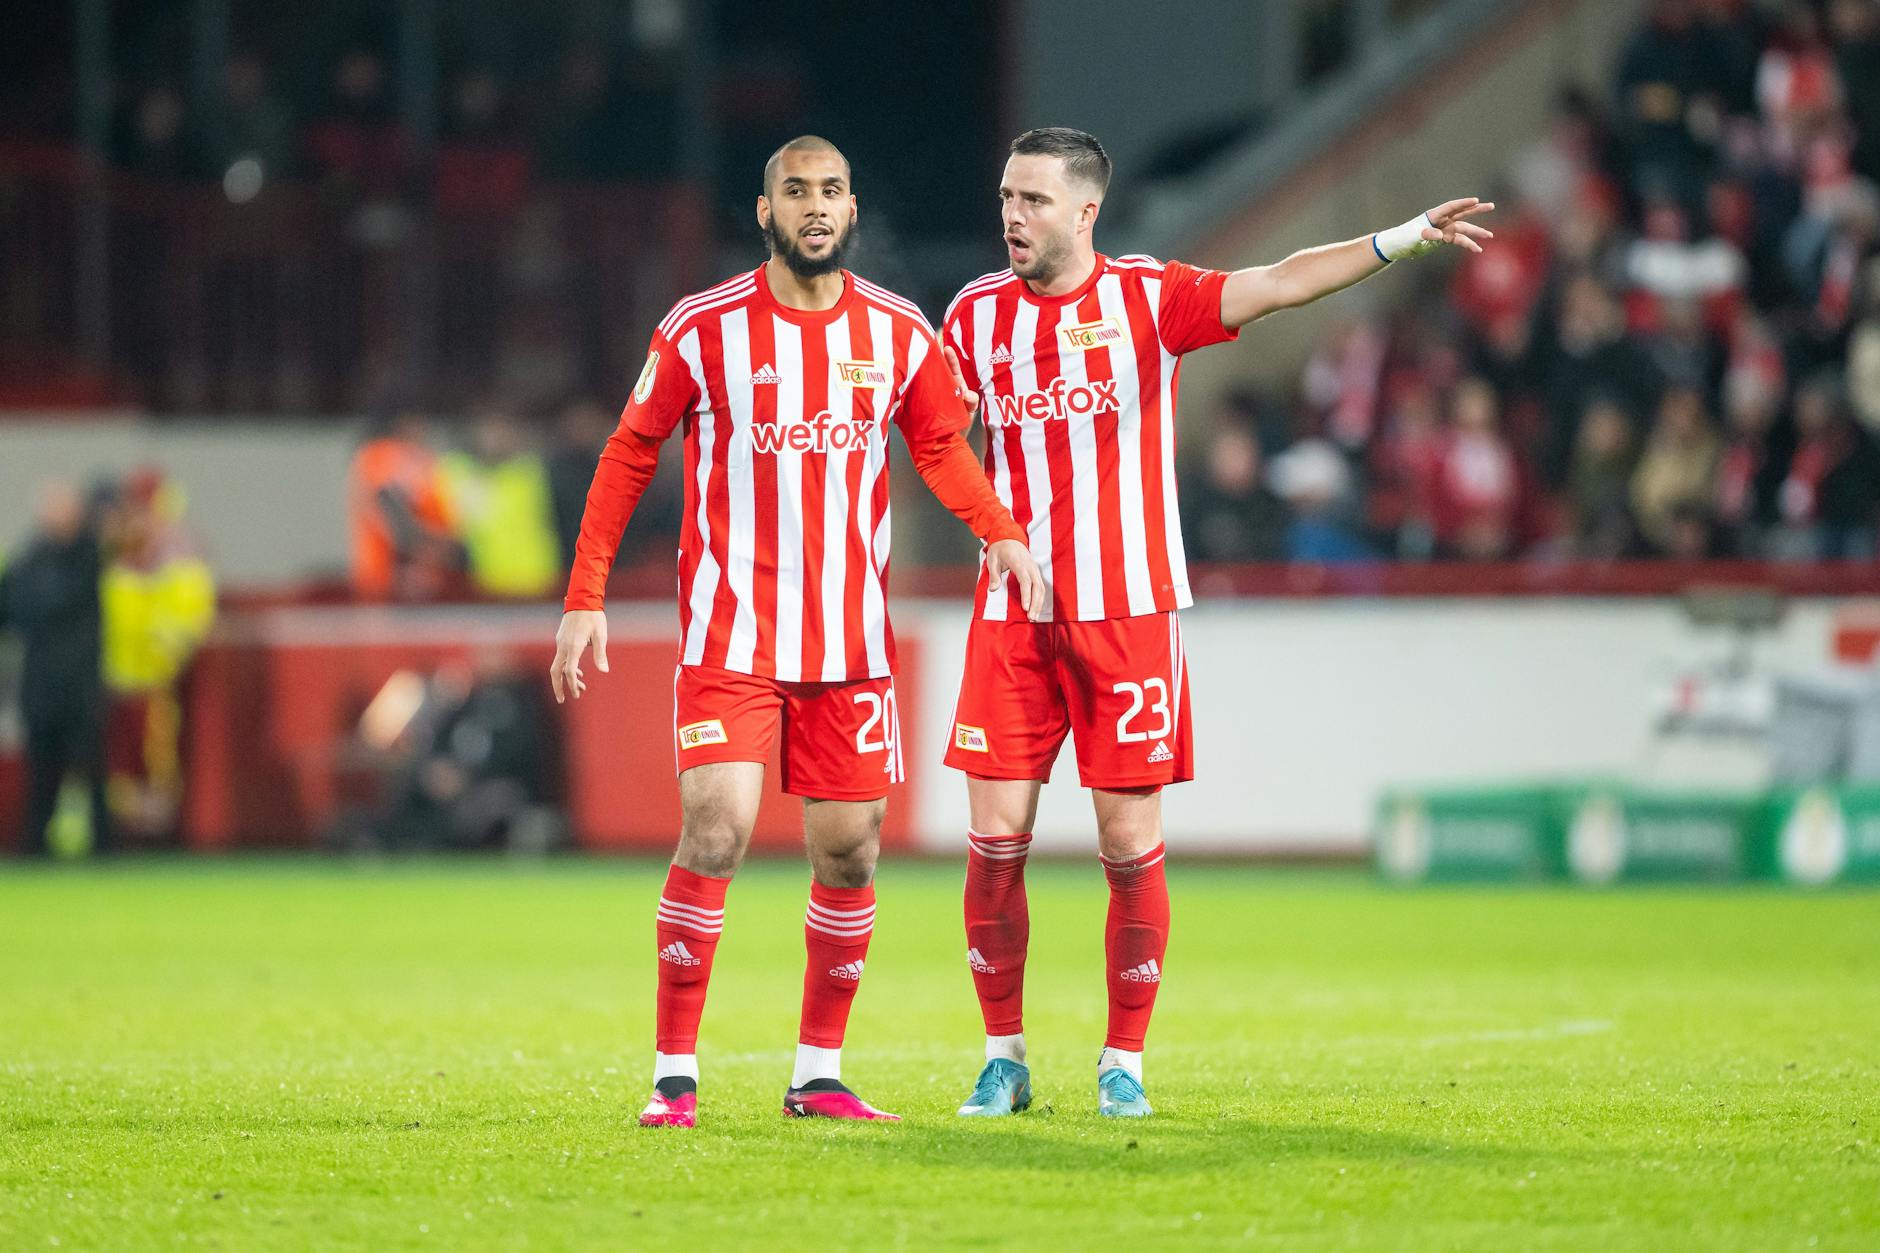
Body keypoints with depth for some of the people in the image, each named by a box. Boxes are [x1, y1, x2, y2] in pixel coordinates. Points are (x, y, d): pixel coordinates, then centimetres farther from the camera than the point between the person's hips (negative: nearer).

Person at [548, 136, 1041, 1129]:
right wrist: (585, 599, 0)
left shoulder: (899, 335, 4)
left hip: (851, 641, 4)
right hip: (729, 636, -4)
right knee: (716, 832, -16)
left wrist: (1001, 532, -3)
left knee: (849, 853, 5)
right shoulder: (703, 330, -4)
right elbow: (629, 457, 4)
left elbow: (940, 446, 16)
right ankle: (675, 1075, -8)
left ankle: (818, 1075, 18)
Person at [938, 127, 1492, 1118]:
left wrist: (1403, 240, -25)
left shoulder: (1147, 297, -2)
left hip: (1129, 610, -2)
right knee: (994, 840, -3)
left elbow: (1276, 284, -14)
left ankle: (1124, 1063, 10)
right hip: (1011, 618, 2)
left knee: (1131, 846, -2)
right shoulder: (976, 314, 6)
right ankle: (1003, 1058, 10)